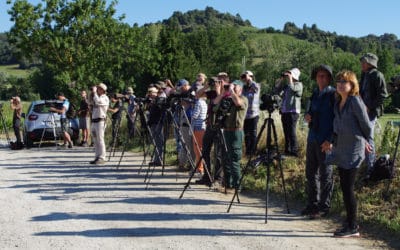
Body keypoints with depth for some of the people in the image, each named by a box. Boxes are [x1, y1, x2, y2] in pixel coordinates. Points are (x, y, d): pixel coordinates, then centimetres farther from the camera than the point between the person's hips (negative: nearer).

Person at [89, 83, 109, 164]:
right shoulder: (97, 97, 21)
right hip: (94, 121, 9)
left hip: (100, 121, -9)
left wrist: (94, 92, -13)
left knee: (100, 140, -10)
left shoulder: (105, 98, -6)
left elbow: (98, 102, -23)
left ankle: (102, 158, -8)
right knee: (96, 140, 10)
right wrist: (92, 93, 13)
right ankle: (97, 157, 15)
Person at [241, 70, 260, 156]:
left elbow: (256, 87, -25)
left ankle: (253, 151, 7)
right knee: (246, 134, 9)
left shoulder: (255, 86, 0)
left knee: (253, 134, 0)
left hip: (254, 114, -4)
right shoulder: (243, 88, 11)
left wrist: (249, 80, -23)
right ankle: (248, 151, 17)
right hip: (244, 114, 4)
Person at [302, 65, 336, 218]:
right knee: (311, 173, 12)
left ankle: (324, 207, 9)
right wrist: (307, 116, 2)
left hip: (326, 141, -7)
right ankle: (312, 204, 23)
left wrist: (330, 139, -17)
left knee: (325, 175, 0)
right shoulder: (315, 93, 14)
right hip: (312, 138, 7)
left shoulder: (333, 94, -8)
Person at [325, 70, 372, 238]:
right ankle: (350, 224, 19)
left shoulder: (355, 101, -12)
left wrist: (365, 142, 7)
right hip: (340, 149, 8)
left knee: (347, 188, -7)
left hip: (353, 150, -8)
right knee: (345, 188, 10)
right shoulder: (338, 103, 11)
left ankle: (352, 227, 1)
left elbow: (366, 125, -7)